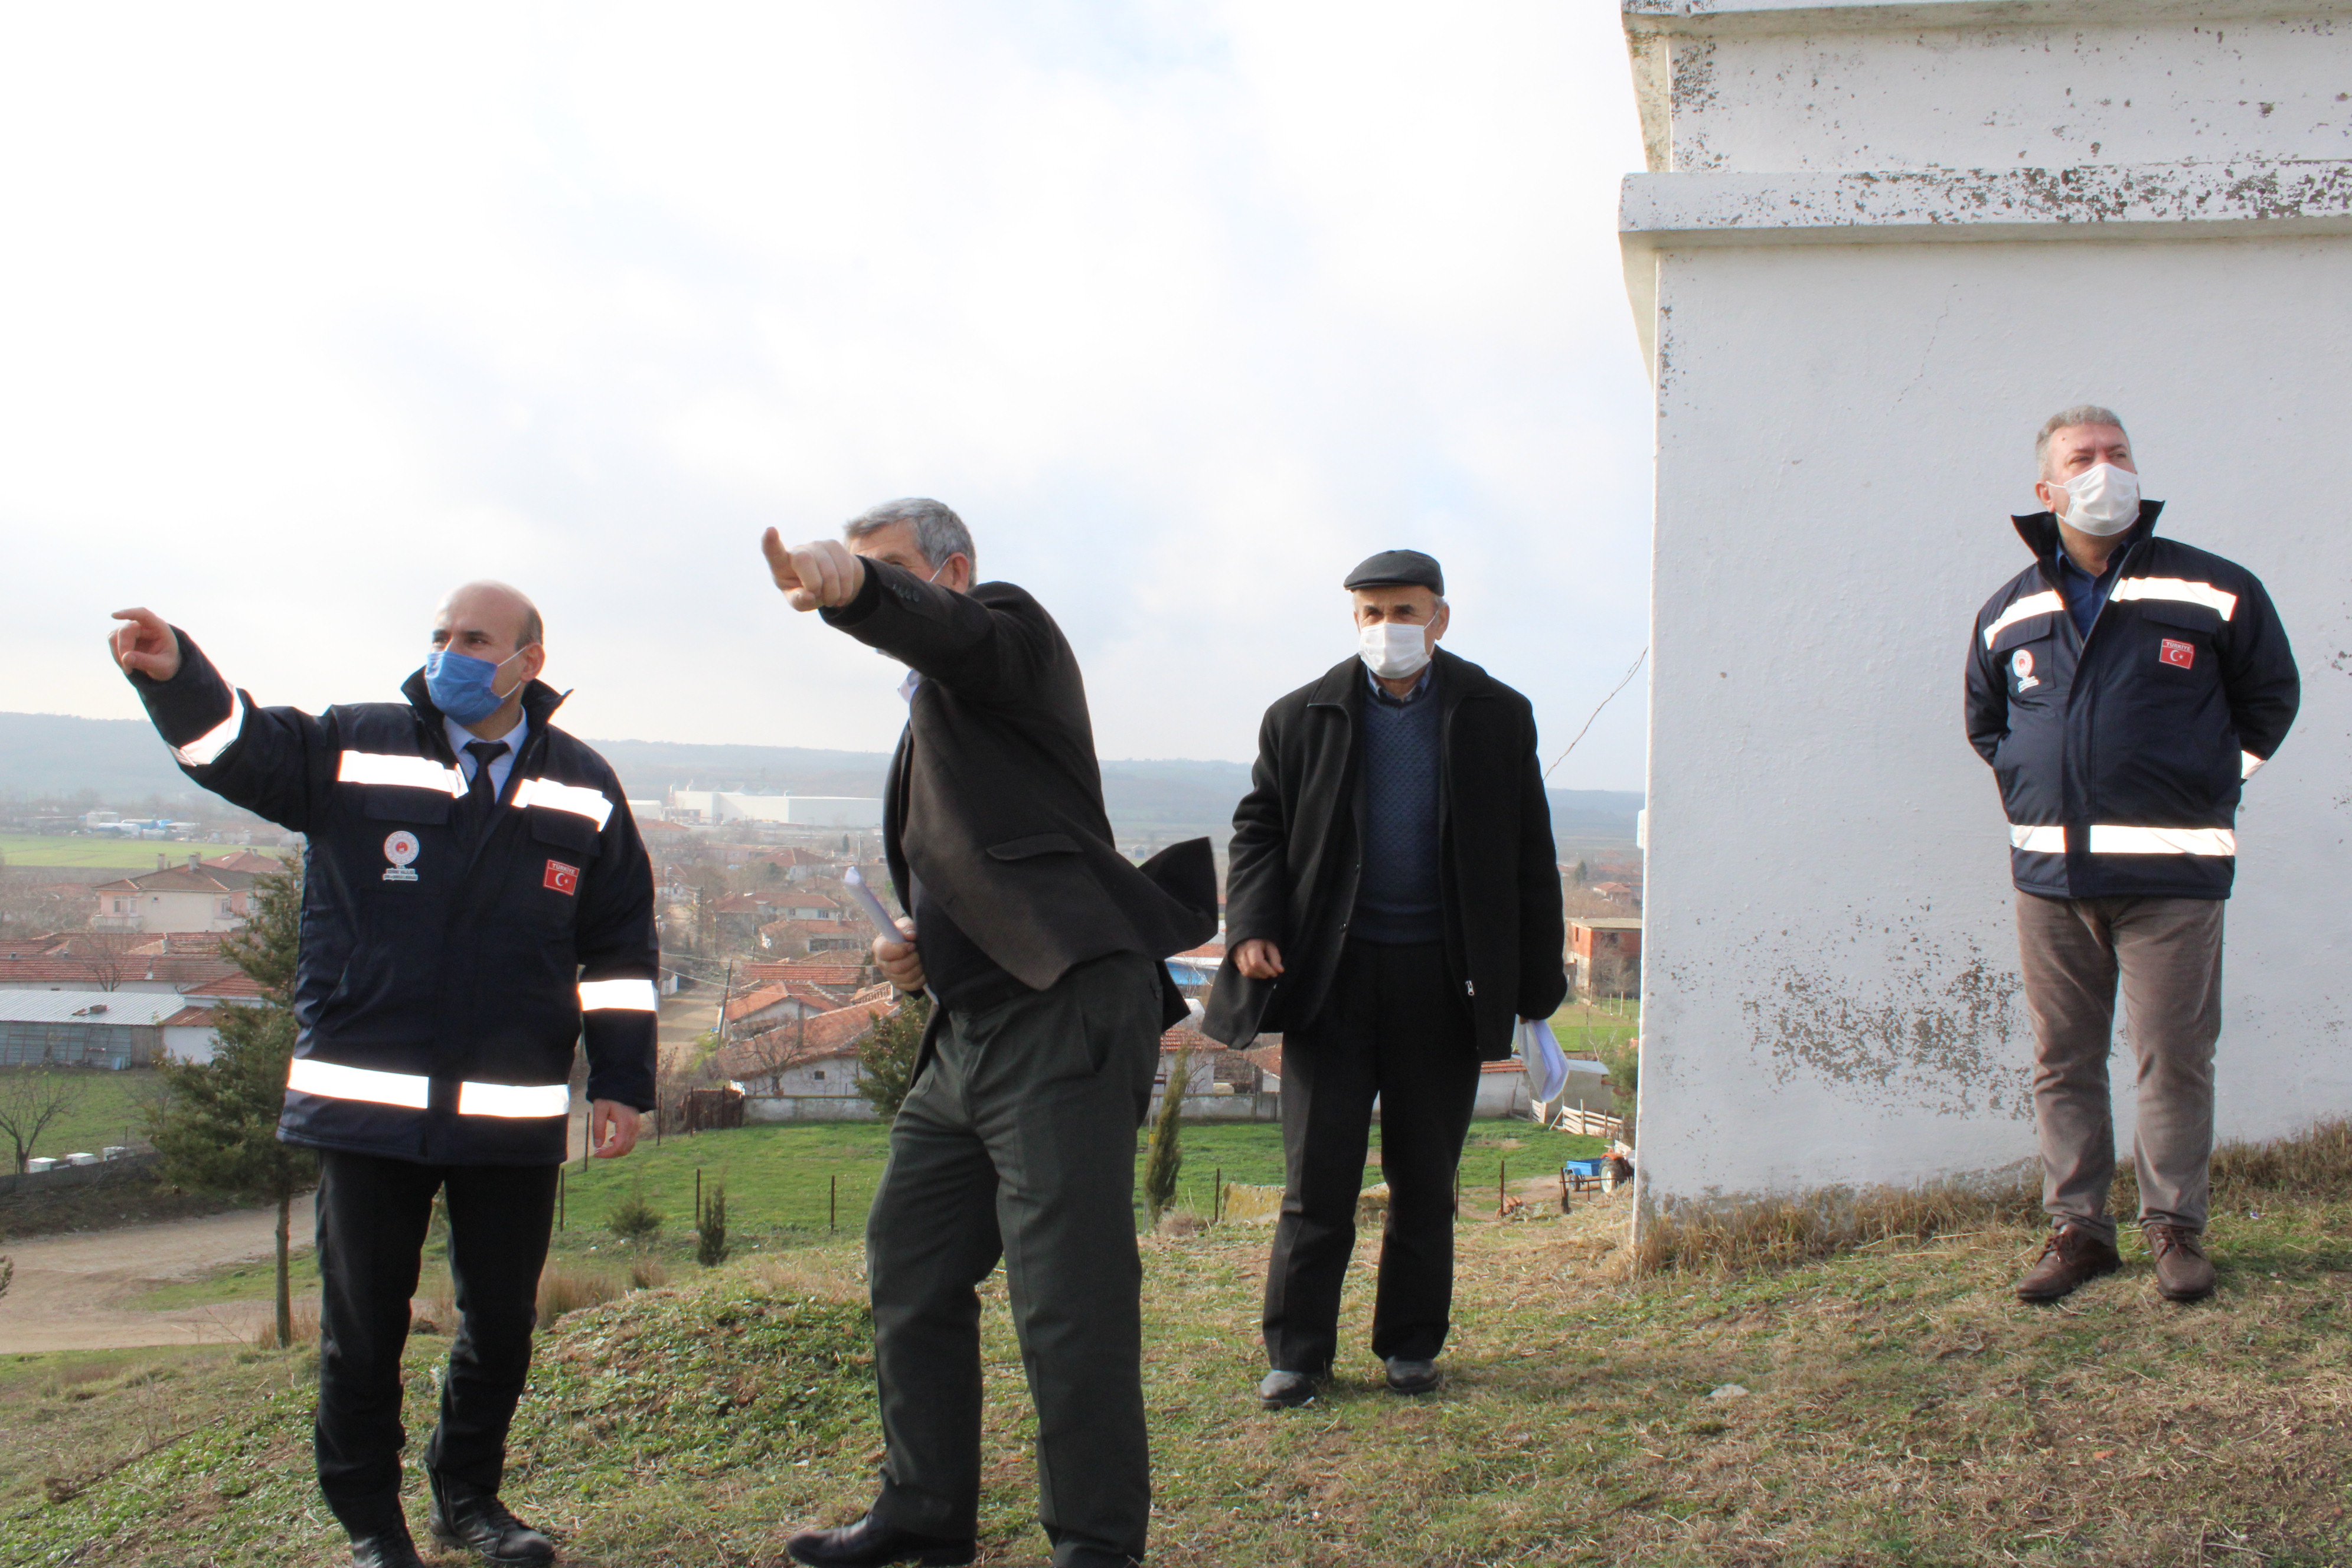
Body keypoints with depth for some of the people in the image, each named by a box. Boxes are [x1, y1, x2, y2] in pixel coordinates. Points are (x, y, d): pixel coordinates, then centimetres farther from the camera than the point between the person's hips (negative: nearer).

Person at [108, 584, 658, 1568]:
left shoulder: (583, 789, 6)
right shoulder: (356, 749, 2)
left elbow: (620, 946, 9)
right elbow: (234, 746, -12)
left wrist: (622, 1081, 6)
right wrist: (174, 672, -33)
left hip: (513, 1114, 2)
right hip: (369, 1105, -1)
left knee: (502, 1321, 12)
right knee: (363, 1323, 8)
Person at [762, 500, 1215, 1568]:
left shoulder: (1007, 631, 0)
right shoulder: (927, 723, 26)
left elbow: (942, 631, -26)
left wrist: (852, 590, -47)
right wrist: (916, 952, 12)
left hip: (1064, 1015, -10)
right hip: (969, 1032, 10)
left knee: (1067, 1295, -10)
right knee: (908, 1266, 15)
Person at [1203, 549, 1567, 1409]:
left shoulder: (1496, 717, 4)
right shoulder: (1302, 718, 4)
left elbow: (1530, 859, 6)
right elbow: (1259, 828, 7)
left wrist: (1539, 983, 3)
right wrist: (1251, 925, -11)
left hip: (1440, 981, 1)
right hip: (1332, 974, 0)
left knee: (1425, 1178, 9)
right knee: (1318, 1176, 0)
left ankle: (1411, 1345, 23)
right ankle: (1297, 1353, 10)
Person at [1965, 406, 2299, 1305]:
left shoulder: (2214, 593, 1)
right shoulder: (2009, 614, 10)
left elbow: (2270, 698, 13)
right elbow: (1984, 719, 26)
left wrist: (2210, 783, 9)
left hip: (2170, 873, -3)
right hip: (2049, 873, 3)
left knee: (2175, 1056, -1)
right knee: (2062, 1060, 7)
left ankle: (2175, 1227, 13)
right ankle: (2076, 1226, 17)